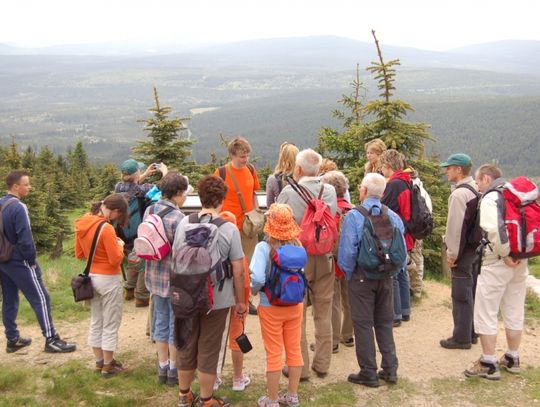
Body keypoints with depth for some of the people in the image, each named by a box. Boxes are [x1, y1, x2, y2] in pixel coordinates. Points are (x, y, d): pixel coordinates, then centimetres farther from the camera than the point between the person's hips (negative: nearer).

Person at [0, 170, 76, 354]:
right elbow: (25, 239, -22)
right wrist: (32, 260, -9)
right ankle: (51, 340, 0)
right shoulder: (18, 208, -20)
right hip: (19, 262, -9)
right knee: (41, 299, -3)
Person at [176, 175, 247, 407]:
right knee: (208, 350, 10)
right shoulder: (229, 229, -13)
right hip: (217, 300, -3)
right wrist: (240, 301, 1)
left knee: (186, 346, 18)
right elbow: (238, 270, -11)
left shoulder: (184, 223, -4)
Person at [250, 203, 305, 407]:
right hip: (295, 305, 4)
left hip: (271, 308, -4)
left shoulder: (264, 247, -17)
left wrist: (254, 290, -6)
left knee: (274, 354, 7)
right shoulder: (297, 245, -5)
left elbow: (257, 277, -25)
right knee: (294, 350, 16)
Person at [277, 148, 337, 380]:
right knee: (323, 314, 15)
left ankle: (300, 367, 16)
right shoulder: (330, 191, -5)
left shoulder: (289, 192, -13)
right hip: (324, 258, 3)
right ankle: (322, 365, 25)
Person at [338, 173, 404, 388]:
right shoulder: (393, 217, -2)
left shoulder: (354, 216, -14)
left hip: (362, 276, -4)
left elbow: (347, 251, -17)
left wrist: (349, 274, -2)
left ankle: (368, 373, 12)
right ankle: (390, 369, 22)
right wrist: (393, 272, 11)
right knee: (385, 322, 16)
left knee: (363, 323, 6)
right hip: (386, 277, 4)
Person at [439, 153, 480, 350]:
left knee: (461, 295, -1)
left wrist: (452, 254, -13)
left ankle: (461, 337, 7)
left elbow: (455, 227, -21)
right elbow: (477, 222, 13)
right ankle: (472, 332, 28)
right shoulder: (477, 189, 9)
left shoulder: (459, 194, -19)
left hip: (463, 252, -9)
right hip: (476, 249, 9)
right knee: (472, 292, 17)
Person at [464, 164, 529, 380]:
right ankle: (512, 359, 27)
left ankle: (489, 364, 5)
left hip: (496, 264, -8)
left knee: (485, 314, 1)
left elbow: (495, 229, -28)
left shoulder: (490, 199, -12)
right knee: (515, 313, 16)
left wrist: (505, 254, -18)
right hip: (520, 262, 8)